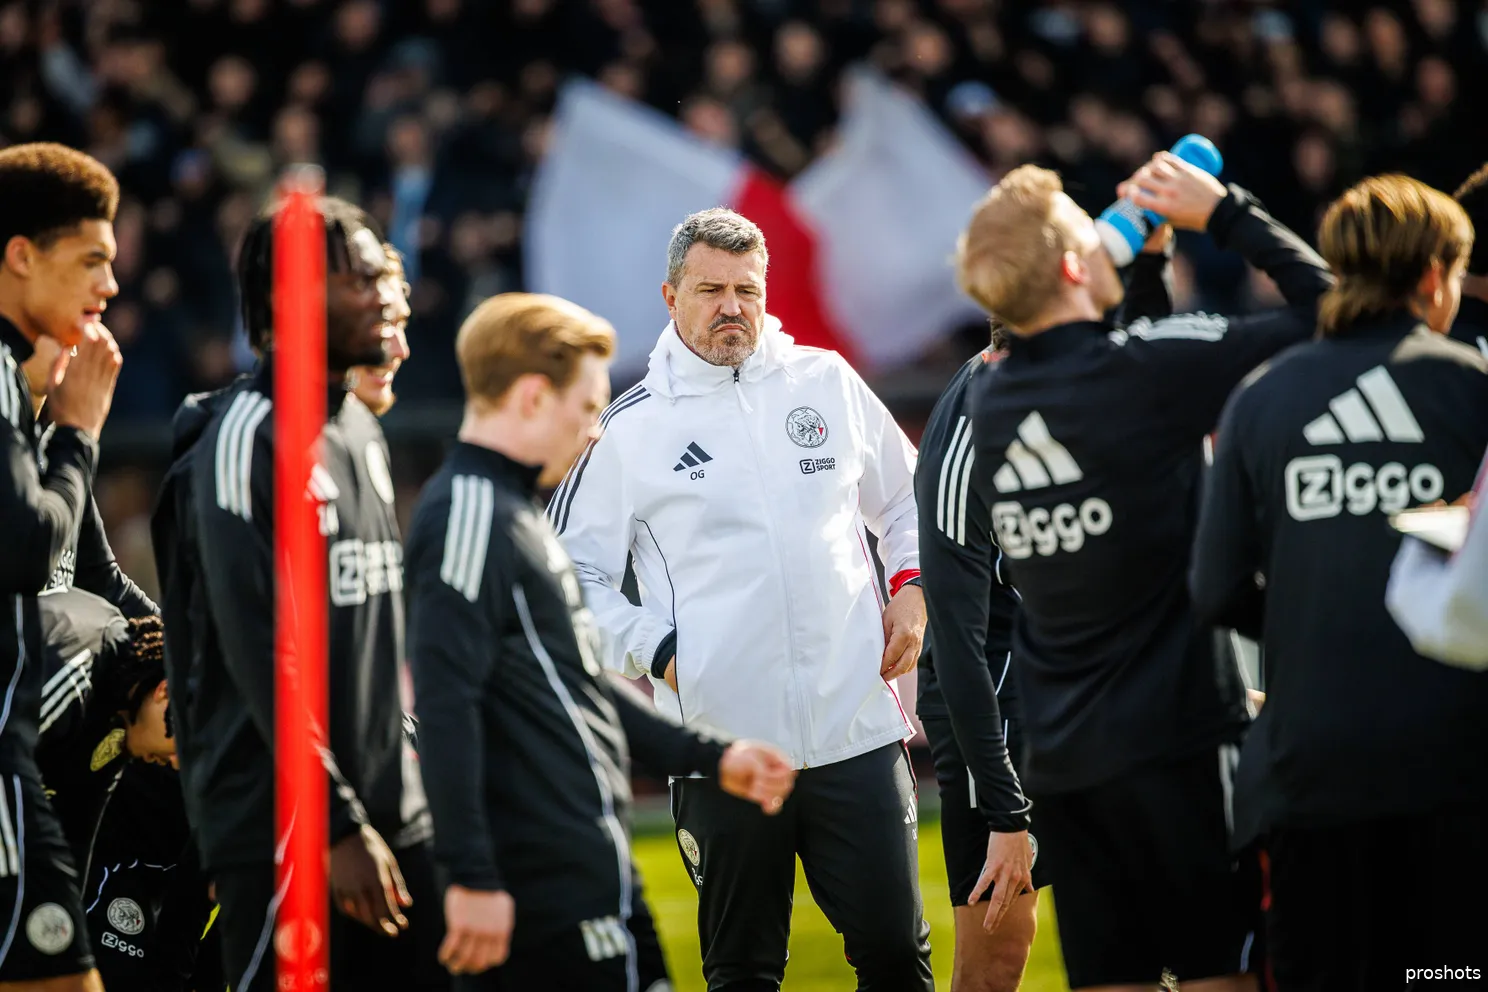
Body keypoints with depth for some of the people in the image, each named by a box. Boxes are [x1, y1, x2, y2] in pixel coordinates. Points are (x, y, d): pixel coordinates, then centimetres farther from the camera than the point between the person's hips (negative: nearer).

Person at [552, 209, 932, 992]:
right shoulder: (628, 429, 3)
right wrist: (659, 653, -5)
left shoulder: (827, 383, 11)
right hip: (721, 747, -2)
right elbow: (572, 578, 6)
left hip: (857, 728, 2)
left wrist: (910, 589, 8)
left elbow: (909, 499, 24)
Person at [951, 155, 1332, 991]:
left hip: (1058, 756, 6)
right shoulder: (1144, 367, -14)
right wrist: (1225, 212, 1)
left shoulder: (989, 398, 6)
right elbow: (1324, 310, -10)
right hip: (1175, 735, -6)